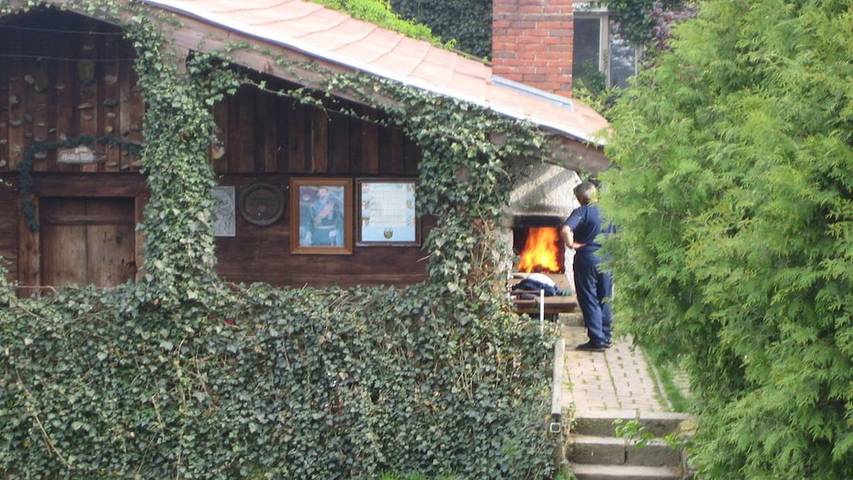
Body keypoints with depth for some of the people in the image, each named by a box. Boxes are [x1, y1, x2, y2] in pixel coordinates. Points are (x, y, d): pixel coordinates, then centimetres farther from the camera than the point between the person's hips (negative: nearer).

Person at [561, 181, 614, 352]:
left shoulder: (582, 211, -12)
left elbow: (565, 230, -28)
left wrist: (571, 244, -13)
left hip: (587, 258, -5)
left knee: (590, 301, 1)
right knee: (605, 300, 15)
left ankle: (597, 340, 0)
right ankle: (606, 338, 20)